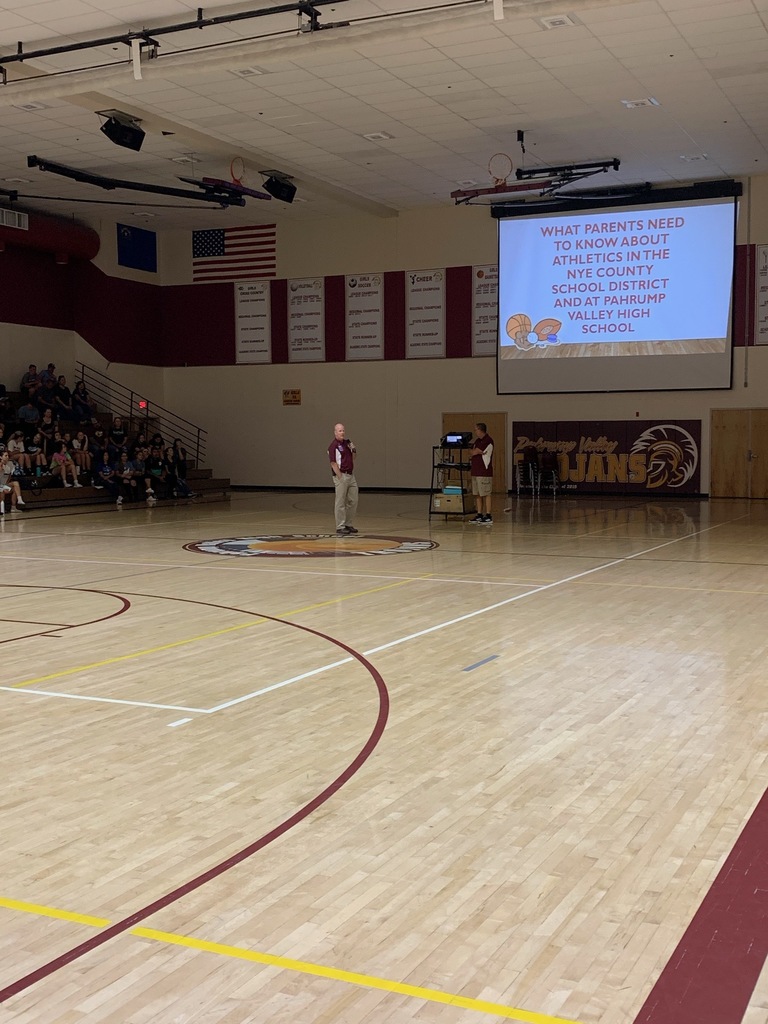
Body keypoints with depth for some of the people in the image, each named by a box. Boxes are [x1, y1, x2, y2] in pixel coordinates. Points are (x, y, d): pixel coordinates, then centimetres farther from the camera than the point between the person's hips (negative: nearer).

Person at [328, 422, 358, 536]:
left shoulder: (347, 442, 12)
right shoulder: (333, 446, -12)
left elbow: (353, 458, 22)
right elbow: (333, 463, -16)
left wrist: (354, 450, 1)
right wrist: (340, 477, -18)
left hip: (351, 475, 8)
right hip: (341, 476, -8)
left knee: (353, 501, 11)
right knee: (340, 503, -3)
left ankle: (348, 524, 22)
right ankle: (340, 528, 1)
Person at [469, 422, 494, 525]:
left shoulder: (488, 440, -12)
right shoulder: (477, 441, 17)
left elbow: (475, 452, -16)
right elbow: (473, 452, 20)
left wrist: (476, 451, 5)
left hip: (484, 472, -9)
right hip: (476, 471, 9)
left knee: (486, 495, -7)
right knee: (477, 494, 10)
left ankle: (488, 517, -7)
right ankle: (479, 515, 16)